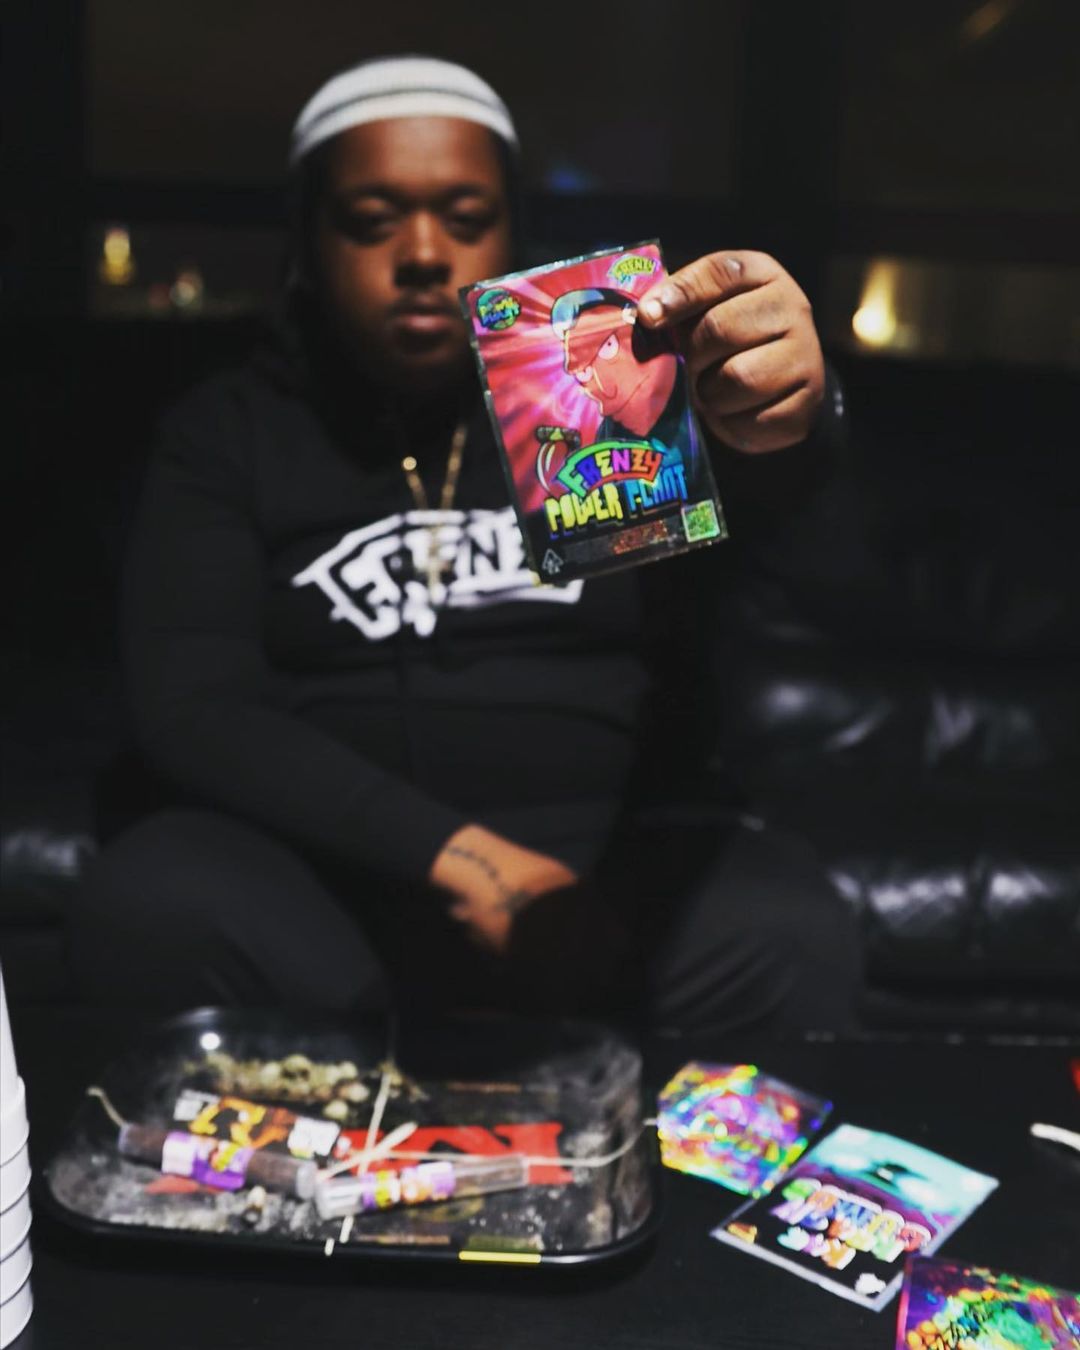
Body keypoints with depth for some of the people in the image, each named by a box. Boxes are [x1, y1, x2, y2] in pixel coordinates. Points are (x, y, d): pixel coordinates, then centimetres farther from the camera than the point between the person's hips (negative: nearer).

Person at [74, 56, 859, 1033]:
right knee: (153, 906, -30)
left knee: (783, 940, -29)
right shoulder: (225, 435, 6)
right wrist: (458, 857, -19)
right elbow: (191, 709, -6)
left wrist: (782, 420, -42)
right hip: (329, 870, 1)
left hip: (618, 860, 0)